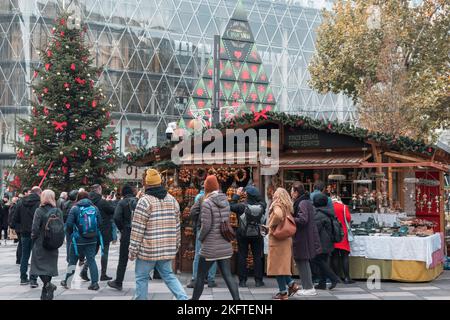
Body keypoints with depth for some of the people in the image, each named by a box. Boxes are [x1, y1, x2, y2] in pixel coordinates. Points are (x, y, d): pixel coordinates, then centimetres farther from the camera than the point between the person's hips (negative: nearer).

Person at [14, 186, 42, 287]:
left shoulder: (21, 202, 4)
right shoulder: (40, 203, -13)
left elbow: (16, 219, 7)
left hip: (24, 233, 5)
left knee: (24, 256, 14)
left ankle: (23, 278, 18)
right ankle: (33, 279, -3)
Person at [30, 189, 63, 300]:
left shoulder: (39, 211, -11)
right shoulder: (58, 211, 0)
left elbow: (35, 228, -13)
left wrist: (33, 237, 4)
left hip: (40, 244, -4)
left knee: (39, 265, 3)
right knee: (50, 265, 12)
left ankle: (48, 284, -22)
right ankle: (46, 294, 17)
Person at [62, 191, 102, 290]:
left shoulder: (75, 208, -7)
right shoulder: (95, 208, 1)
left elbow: (69, 224, -11)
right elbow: (99, 223, -1)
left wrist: (71, 233, 7)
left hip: (78, 240, -2)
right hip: (92, 240, 2)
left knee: (72, 260, 11)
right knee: (91, 260, 8)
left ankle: (67, 282, 21)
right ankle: (94, 283, 3)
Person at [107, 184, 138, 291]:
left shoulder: (122, 203, -3)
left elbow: (117, 218, -14)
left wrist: (122, 229, 0)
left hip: (127, 233, -2)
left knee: (123, 259, 4)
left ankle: (118, 282, 8)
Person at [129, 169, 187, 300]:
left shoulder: (145, 201, -11)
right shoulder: (172, 200, 8)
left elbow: (137, 228, -13)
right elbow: (177, 225, 13)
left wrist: (133, 250, -8)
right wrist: (176, 244, 21)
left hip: (148, 249, -6)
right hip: (167, 249, 6)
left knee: (141, 278, 8)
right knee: (168, 275, 16)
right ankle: (183, 297, 1)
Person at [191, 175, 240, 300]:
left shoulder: (207, 203, -14)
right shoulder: (225, 201, 5)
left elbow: (206, 226, -14)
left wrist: (200, 238, 1)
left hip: (210, 247, -6)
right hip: (225, 246, 6)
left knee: (200, 276, 10)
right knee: (228, 276, 7)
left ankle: (194, 298, 22)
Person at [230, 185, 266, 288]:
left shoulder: (242, 206, -18)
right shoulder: (261, 206, -10)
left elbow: (231, 207, -3)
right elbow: (261, 201, 13)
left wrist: (237, 195, 3)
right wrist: (256, 194, 6)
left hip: (243, 235, -2)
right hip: (257, 236, 2)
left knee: (242, 257, 7)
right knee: (257, 257, 9)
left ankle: (242, 280, 6)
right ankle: (258, 280, 9)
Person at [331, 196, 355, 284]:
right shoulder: (343, 207, -1)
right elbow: (348, 218, -7)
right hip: (342, 233, -2)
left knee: (334, 256, 6)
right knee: (344, 256, 0)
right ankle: (347, 278, -4)